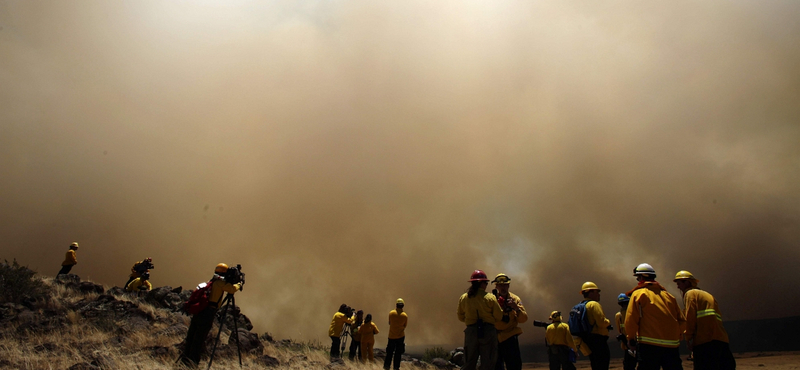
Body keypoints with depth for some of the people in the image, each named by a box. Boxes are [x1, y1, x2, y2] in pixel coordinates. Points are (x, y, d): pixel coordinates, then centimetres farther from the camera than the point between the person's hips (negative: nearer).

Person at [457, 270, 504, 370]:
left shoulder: (463, 298, 2)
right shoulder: (490, 298, -7)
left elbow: (461, 318, 10)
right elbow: (499, 317, -4)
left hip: (471, 332, 3)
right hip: (488, 331, -3)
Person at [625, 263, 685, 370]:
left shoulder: (638, 293, -2)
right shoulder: (668, 295, 13)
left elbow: (631, 318, -8)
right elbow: (681, 320, 11)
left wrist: (631, 339, 2)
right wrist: (676, 337, 19)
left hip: (649, 345, -5)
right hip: (672, 344, 5)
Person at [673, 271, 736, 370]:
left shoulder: (690, 293, 4)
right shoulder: (707, 295, 29)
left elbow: (690, 317, -9)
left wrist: (689, 338, -3)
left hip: (705, 341, -9)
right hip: (721, 339, 9)